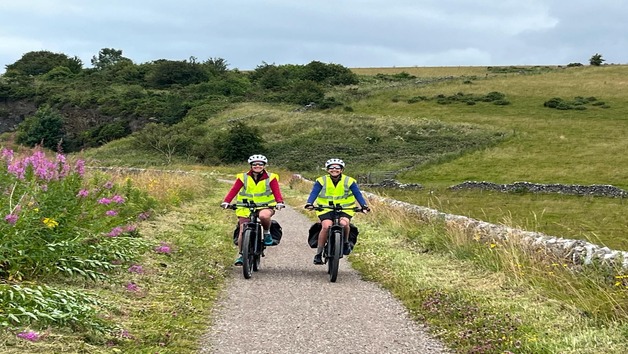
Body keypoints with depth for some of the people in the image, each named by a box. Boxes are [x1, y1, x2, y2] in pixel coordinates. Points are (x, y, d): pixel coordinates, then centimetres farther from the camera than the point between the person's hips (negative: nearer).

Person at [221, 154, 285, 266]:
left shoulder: (270, 178, -2)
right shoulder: (243, 177, -2)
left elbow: (276, 191, -12)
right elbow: (234, 190, -10)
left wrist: (279, 202, -32)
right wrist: (226, 201, -26)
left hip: (265, 206, -1)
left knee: (264, 216, -36)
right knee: (243, 231, -7)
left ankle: (267, 233, -5)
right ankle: (240, 254, 11)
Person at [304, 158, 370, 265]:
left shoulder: (349, 181, -3)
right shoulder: (321, 181, -5)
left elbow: (358, 194, -9)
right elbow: (314, 193, -13)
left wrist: (364, 206, -26)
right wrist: (309, 204, -33)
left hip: (344, 209, 0)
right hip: (326, 209, 0)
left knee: (344, 223, -30)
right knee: (326, 226, -25)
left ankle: (346, 242, 1)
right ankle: (319, 253, -13)